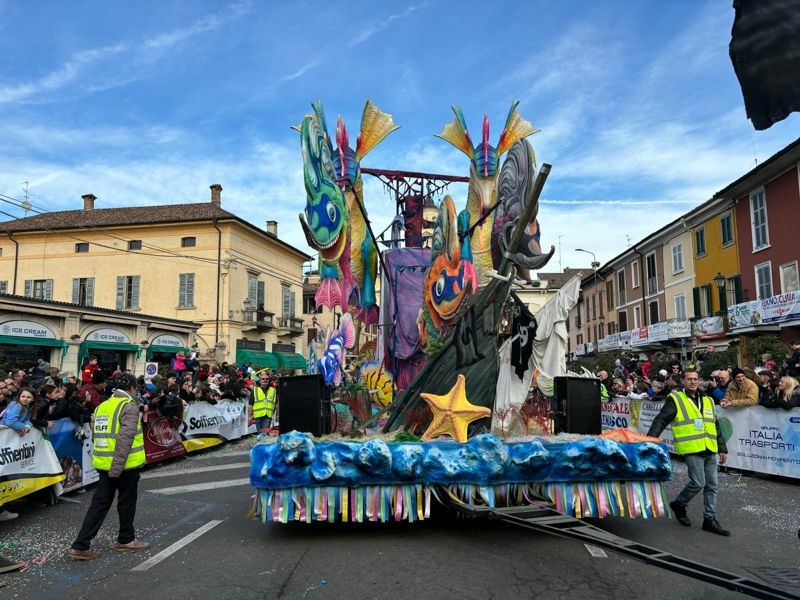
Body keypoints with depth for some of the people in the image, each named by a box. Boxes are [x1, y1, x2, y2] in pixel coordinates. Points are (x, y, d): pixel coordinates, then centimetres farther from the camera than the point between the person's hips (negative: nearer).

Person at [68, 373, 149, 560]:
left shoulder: (102, 406, 12)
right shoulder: (129, 406, -13)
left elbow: (96, 435, 17)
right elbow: (125, 438, -23)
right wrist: (117, 468, -22)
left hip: (105, 464, 7)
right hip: (125, 465, -7)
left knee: (100, 503, 12)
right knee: (127, 502, 10)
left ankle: (80, 546, 10)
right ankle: (126, 540, 26)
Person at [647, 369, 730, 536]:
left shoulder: (707, 400, 17)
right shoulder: (675, 399, -2)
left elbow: (716, 427, 24)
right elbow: (661, 420, -10)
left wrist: (722, 449, 21)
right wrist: (650, 440, -21)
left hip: (710, 450, 6)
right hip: (692, 449, -6)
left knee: (711, 485, 8)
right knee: (698, 483, -8)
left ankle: (710, 519, 19)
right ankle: (679, 504, 17)